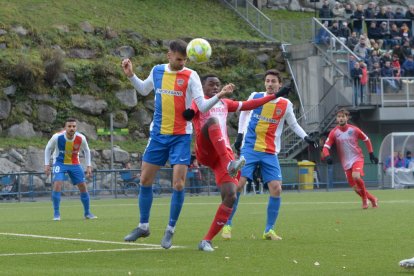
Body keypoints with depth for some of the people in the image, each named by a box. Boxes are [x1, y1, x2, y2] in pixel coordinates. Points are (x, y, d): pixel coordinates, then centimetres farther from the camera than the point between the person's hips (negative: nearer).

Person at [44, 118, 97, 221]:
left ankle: (87, 213, 18)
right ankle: (56, 214, -11)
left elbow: (86, 151, 3)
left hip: (75, 164, 2)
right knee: (57, 184, -21)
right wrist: (47, 164, -9)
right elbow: (48, 149, -5)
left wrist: (88, 166, 0)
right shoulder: (57, 137, -23)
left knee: (83, 186, 1)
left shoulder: (81, 138, -18)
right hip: (60, 163, -2)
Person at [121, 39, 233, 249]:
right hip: (158, 134, 4)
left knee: (178, 184, -11)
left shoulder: (190, 76, -8)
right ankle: (143, 226, 22)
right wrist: (131, 76, 11)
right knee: (145, 180, 6)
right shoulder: (157, 71, 4)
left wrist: (219, 96, -27)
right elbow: (144, 90, 24)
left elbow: (202, 106, -11)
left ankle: (170, 230, 4)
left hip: (181, 136, -4)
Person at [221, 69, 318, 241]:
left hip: (270, 153, 1)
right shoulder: (255, 97, 0)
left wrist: (306, 138, -1)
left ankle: (269, 230, 5)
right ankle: (227, 225, -1)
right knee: (238, 184, -12)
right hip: (249, 148, -1)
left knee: (276, 189, -8)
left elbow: (293, 125, 14)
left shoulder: (285, 105, 1)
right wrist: (240, 134, 7)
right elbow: (244, 113, 16)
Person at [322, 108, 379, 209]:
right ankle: (372, 199, 20)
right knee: (355, 187, -2)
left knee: (356, 176, -30)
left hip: (357, 158, -2)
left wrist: (371, 154, 6)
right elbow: (326, 147, -7)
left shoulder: (354, 130, -4)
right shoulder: (334, 132, -3)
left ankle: (364, 198, -8)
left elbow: (366, 140, 10)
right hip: (346, 163, 2)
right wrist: (327, 156, -28)